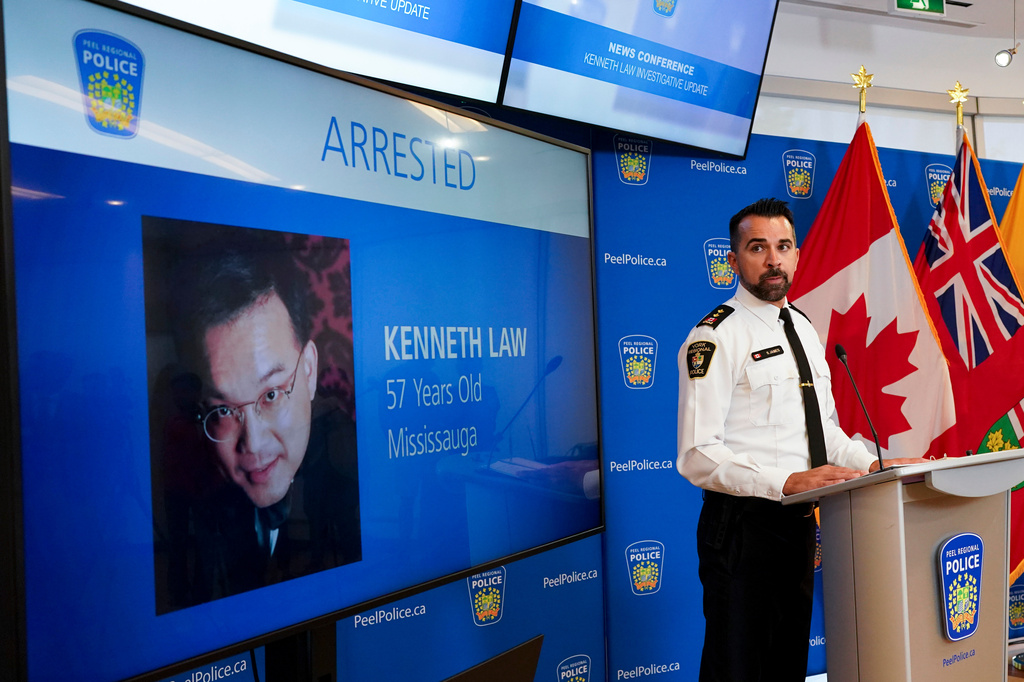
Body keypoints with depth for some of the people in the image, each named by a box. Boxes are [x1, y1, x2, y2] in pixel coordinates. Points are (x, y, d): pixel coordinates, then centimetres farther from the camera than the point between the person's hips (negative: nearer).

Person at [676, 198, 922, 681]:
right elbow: (697, 456, -22)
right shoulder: (716, 337, -15)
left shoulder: (804, 329, 13)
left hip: (798, 520, 8)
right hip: (742, 525, -8)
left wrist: (871, 465, 2)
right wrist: (787, 482, -29)